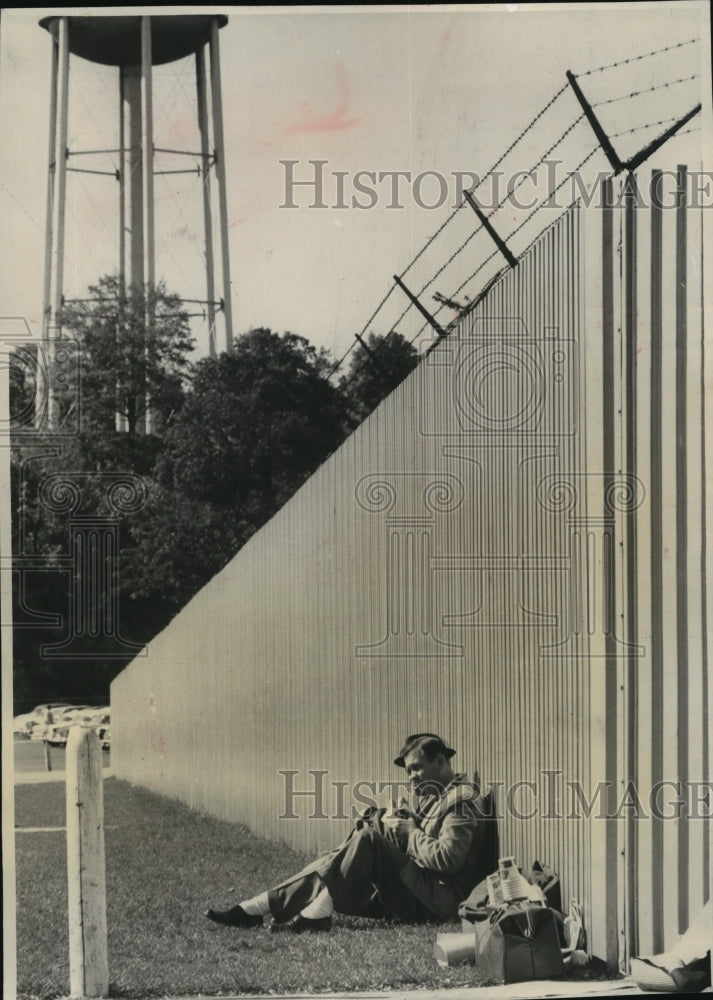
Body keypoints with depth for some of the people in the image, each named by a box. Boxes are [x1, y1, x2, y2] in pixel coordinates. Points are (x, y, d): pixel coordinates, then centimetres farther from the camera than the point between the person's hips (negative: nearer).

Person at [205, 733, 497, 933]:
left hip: (439, 900, -10)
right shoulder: (433, 797, 20)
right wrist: (397, 822, -1)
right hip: (414, 892, 10)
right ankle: (251, 911, -5)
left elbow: (446, 859, -23)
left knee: (366, 839, -24)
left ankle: (316, 915, -24)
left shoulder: (460, 798, -10)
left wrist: (409, 832, -12)